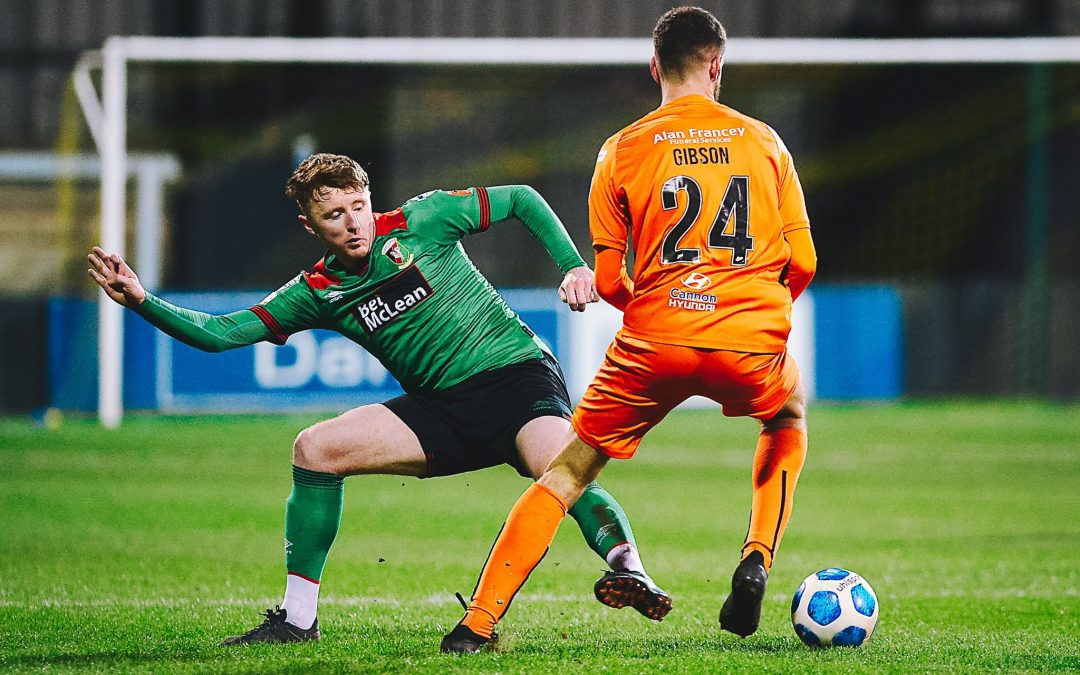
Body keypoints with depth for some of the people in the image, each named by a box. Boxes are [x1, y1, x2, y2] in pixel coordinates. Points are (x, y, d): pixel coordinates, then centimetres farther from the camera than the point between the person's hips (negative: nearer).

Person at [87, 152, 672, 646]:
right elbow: (220, 332, 4)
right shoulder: (317, 292, 4)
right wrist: (141, 302, -8)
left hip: (518, 375, -5)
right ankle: (298, 617, -1)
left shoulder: (421, 222, -7)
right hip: (443, 412, 5)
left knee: (565, 476, -36)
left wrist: (573, 266, -10)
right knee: (315, 449, -7)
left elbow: (521, 200, 2)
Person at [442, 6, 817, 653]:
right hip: (752, 347, 1)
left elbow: (607, 281, 5)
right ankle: (757, 560, 14)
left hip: (655, 341, -1)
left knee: (566, 472, 12)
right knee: (789, 420, 35)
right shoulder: (763, 140, 8)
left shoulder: (622, 151, 5)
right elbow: (803, 263, 7)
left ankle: (478, 622, 3)